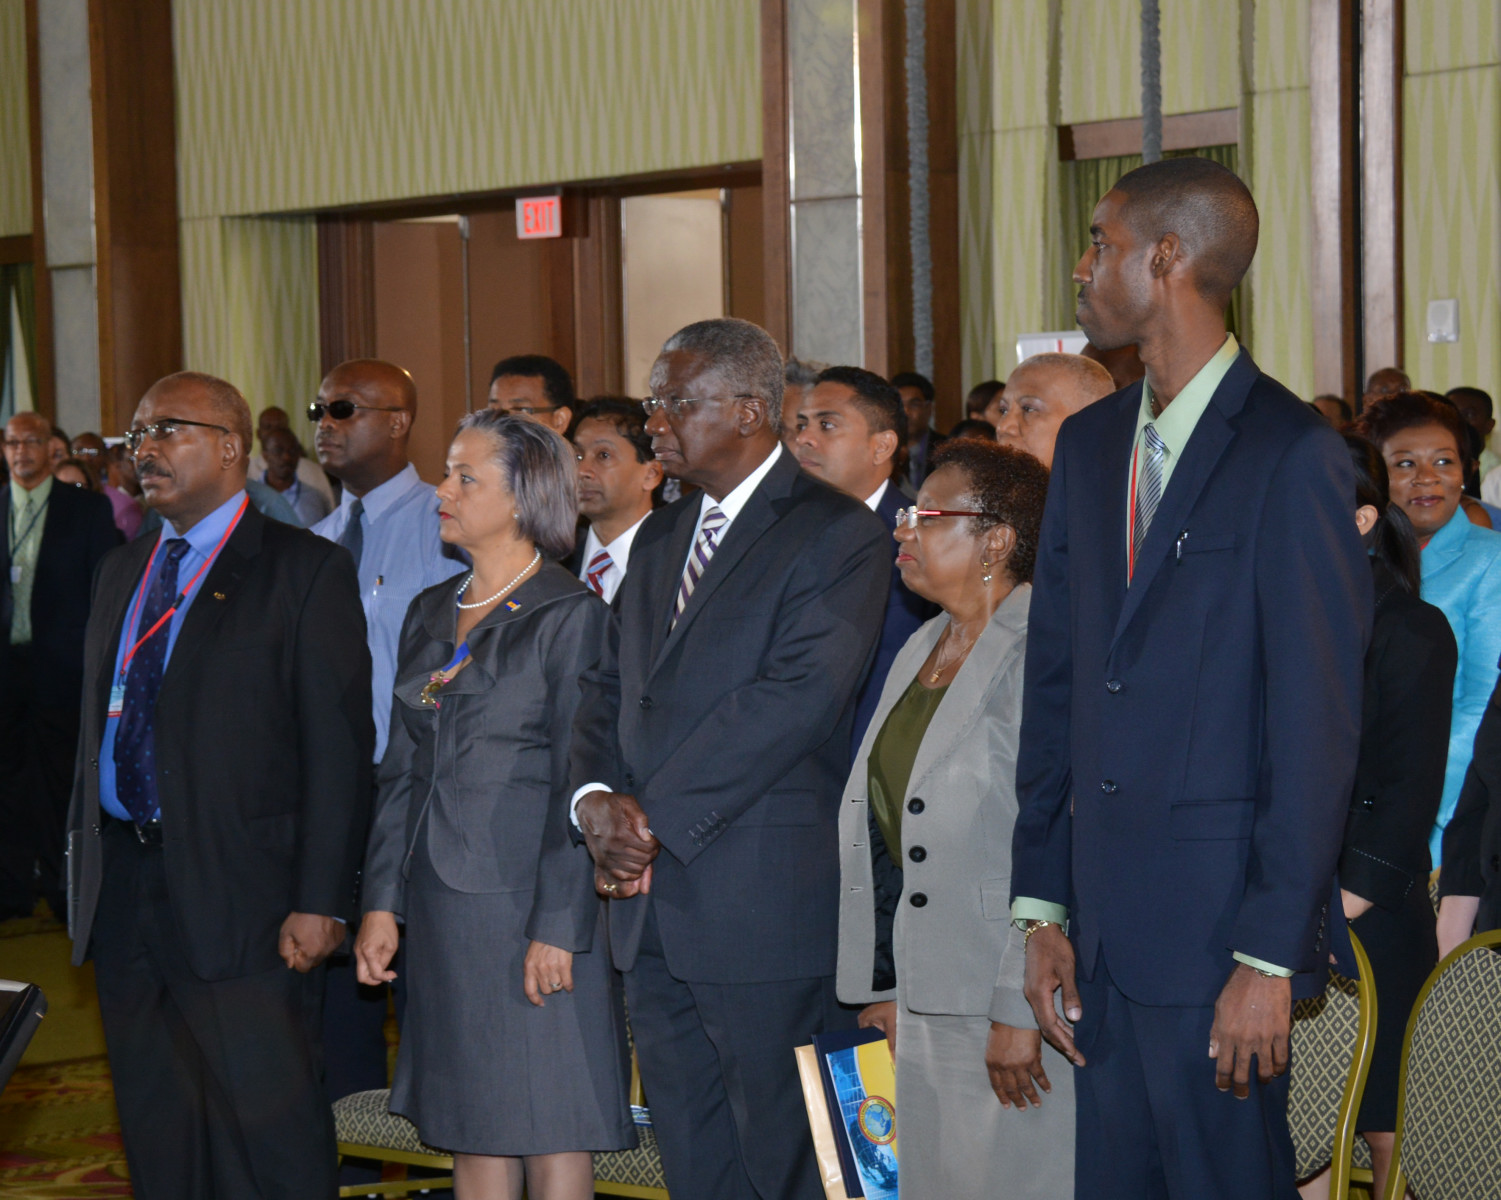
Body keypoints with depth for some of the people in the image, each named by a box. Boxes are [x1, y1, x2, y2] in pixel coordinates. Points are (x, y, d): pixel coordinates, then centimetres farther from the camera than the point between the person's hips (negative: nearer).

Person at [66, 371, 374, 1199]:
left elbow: (337, 743, -9)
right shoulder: (122, 573, 17)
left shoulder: (303, 571, -4)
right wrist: (83, 861, 11)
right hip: (124, 882, 7)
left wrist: (320, 901, -15)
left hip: (239, 897, -6)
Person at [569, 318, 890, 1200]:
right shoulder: (660, 540, 18)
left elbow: (799, 695, -19)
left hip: (767, 911, -7)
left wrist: (658, 818, -17)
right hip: (653, 914, 8)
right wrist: (597, 797, -5)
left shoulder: (838, 535, -8)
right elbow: (611, 690, 16)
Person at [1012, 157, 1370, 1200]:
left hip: (1217, 932, -7)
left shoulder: (1293, 457, -10)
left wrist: (1271, 956, -15)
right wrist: (1043, 909, 8)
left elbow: (1318, 728, -12)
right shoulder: (1090, 444, 14)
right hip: (1103, 934, 7)